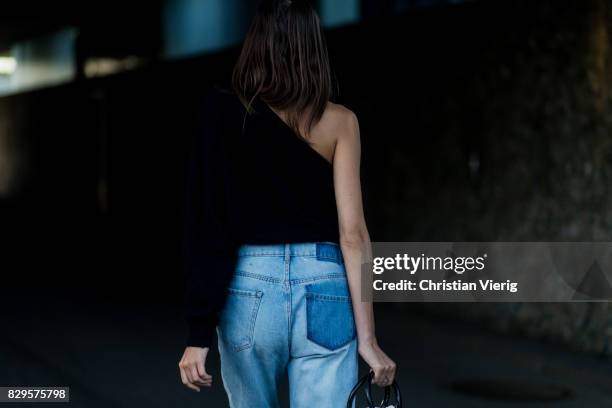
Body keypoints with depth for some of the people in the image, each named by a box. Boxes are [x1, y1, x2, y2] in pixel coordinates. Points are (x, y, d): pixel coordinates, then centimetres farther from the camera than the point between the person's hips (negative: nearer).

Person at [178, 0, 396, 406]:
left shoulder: (222, 111, -1)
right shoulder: (340, 121, 1)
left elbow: (209, 227, -6)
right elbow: (353, 233, -5)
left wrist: (200, 334, -5)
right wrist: (367, 336, -3)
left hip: (249, 291, 1)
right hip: (324, 295, 0)